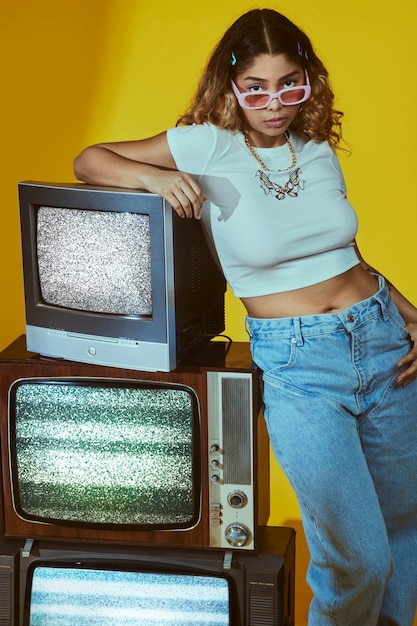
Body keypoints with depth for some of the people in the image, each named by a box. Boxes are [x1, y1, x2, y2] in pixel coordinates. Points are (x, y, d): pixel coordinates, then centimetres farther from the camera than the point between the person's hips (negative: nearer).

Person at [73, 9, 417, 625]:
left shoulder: (319, 150, 6)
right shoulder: (210, 147, -6)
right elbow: (89, 160, -2)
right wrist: (154, 176, -22)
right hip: (297, 364, -5)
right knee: (358, 556, -7)